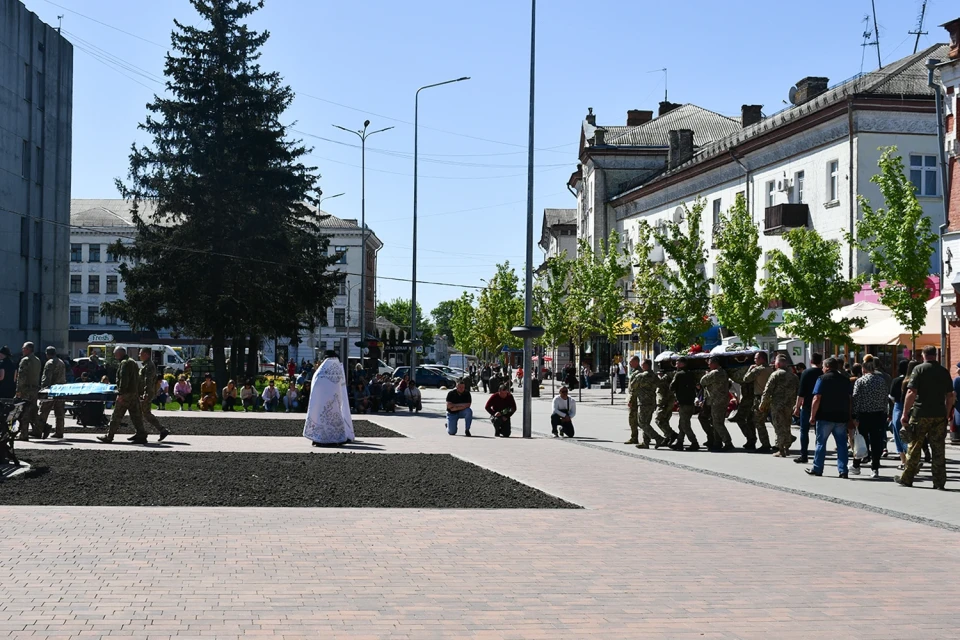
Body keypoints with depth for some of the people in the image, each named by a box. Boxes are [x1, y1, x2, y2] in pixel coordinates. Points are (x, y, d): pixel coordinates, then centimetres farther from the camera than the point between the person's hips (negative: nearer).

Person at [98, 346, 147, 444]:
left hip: (126, 393, -9)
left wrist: (120, 393, -22)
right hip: (135, 394, 9)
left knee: (116, 416, -1)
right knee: (136, 415, 7)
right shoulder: (133, 363, 19)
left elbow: (124, 379, -21)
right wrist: (138, 393, 21)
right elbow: (137, 380, 21)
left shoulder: (124, 363, -11)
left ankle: (109, 436, 4)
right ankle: (141, 435, 2)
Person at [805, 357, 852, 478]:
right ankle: (843, 470, 3)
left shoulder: (822, 379, -6)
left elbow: (816, 399, -12)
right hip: (842, 417, 4)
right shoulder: (846, 380, 10)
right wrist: (849, 417, 16)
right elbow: (851, 400, 11)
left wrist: (812, 416, -7)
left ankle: (817, 469, 10)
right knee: (842, 444, 6)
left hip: (825, 417, -4)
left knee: (821, 442, 6)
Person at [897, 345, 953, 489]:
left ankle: (907, 478, 14)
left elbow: (911, 393, -13)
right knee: (938, 448, 6)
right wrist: (946, 415, 17)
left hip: (921, 414, -3)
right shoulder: (944, 372, 7)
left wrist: (905, 414, -9)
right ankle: (940, 482, 5)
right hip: (939, 415, 3)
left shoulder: (919, 369, -6)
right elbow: (950, 396, 9)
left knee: (914, 447, 6)